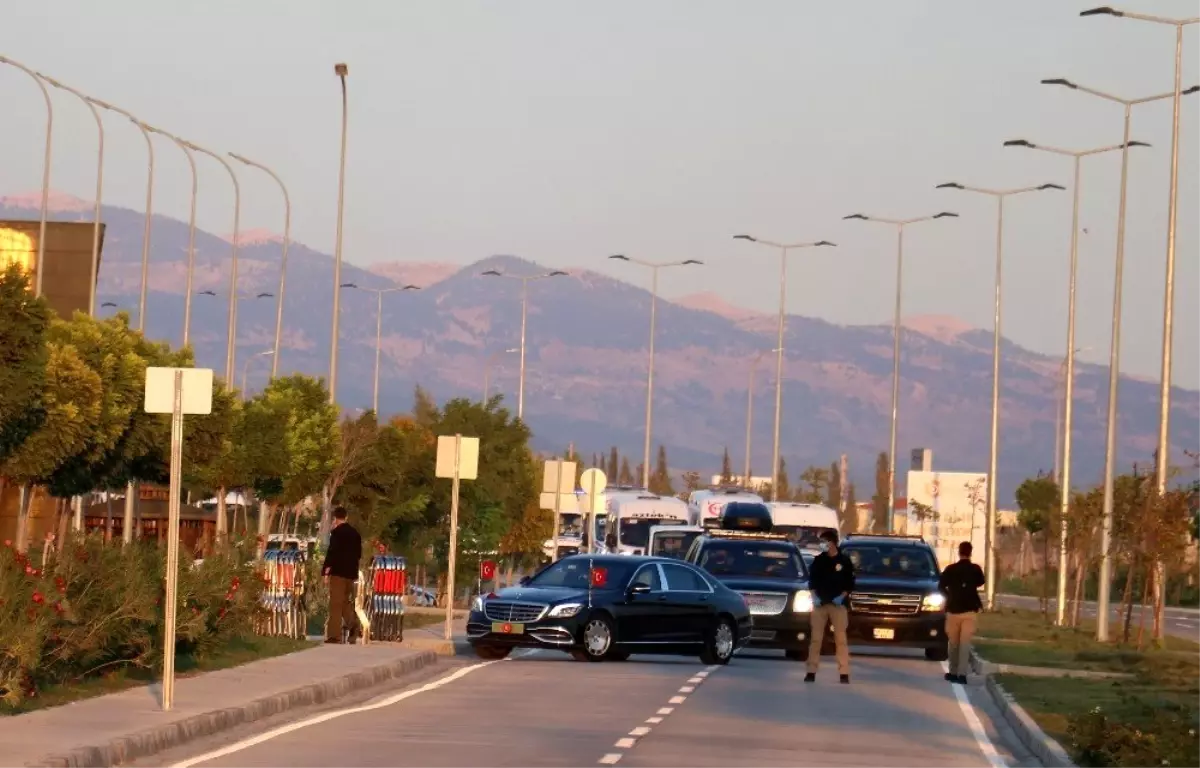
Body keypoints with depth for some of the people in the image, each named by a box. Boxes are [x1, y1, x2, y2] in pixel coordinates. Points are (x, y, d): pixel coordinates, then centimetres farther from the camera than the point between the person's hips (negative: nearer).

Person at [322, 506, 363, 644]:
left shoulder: (336, 532, -10)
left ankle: (334, 635, -6)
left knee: (335, 604, -4)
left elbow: (332, 552, -15)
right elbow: (358, 554, 16)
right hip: (351, 572, 7)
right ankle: (352, 624, -9)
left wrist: (326, 571, -11)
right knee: (346, 601, 16)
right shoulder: (355, 533, 11)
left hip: (338, 572, -7)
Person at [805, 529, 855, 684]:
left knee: (841, 639, -4)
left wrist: (843, 596, -10)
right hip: (820, 603, 2)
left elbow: (850, 583, 3)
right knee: (816, 638, 1)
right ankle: (811, 671, 4)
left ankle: (844, 673, -4)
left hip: (838, 603, -2)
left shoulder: (844, 561, 1)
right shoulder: (818, 560, 7)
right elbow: (812, 580, 10)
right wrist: (814, 596, -3)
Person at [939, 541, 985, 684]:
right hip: (969, 610, -1)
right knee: (965, 643, -4)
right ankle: (962, 673, -15)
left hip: (953, 610, 1)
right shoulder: (975, 570, -2)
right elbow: (980, 583, 16)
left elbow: (941, 586, 2)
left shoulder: (950, 569, -4)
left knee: (953, 643, 13)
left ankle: (953, 672, 17)